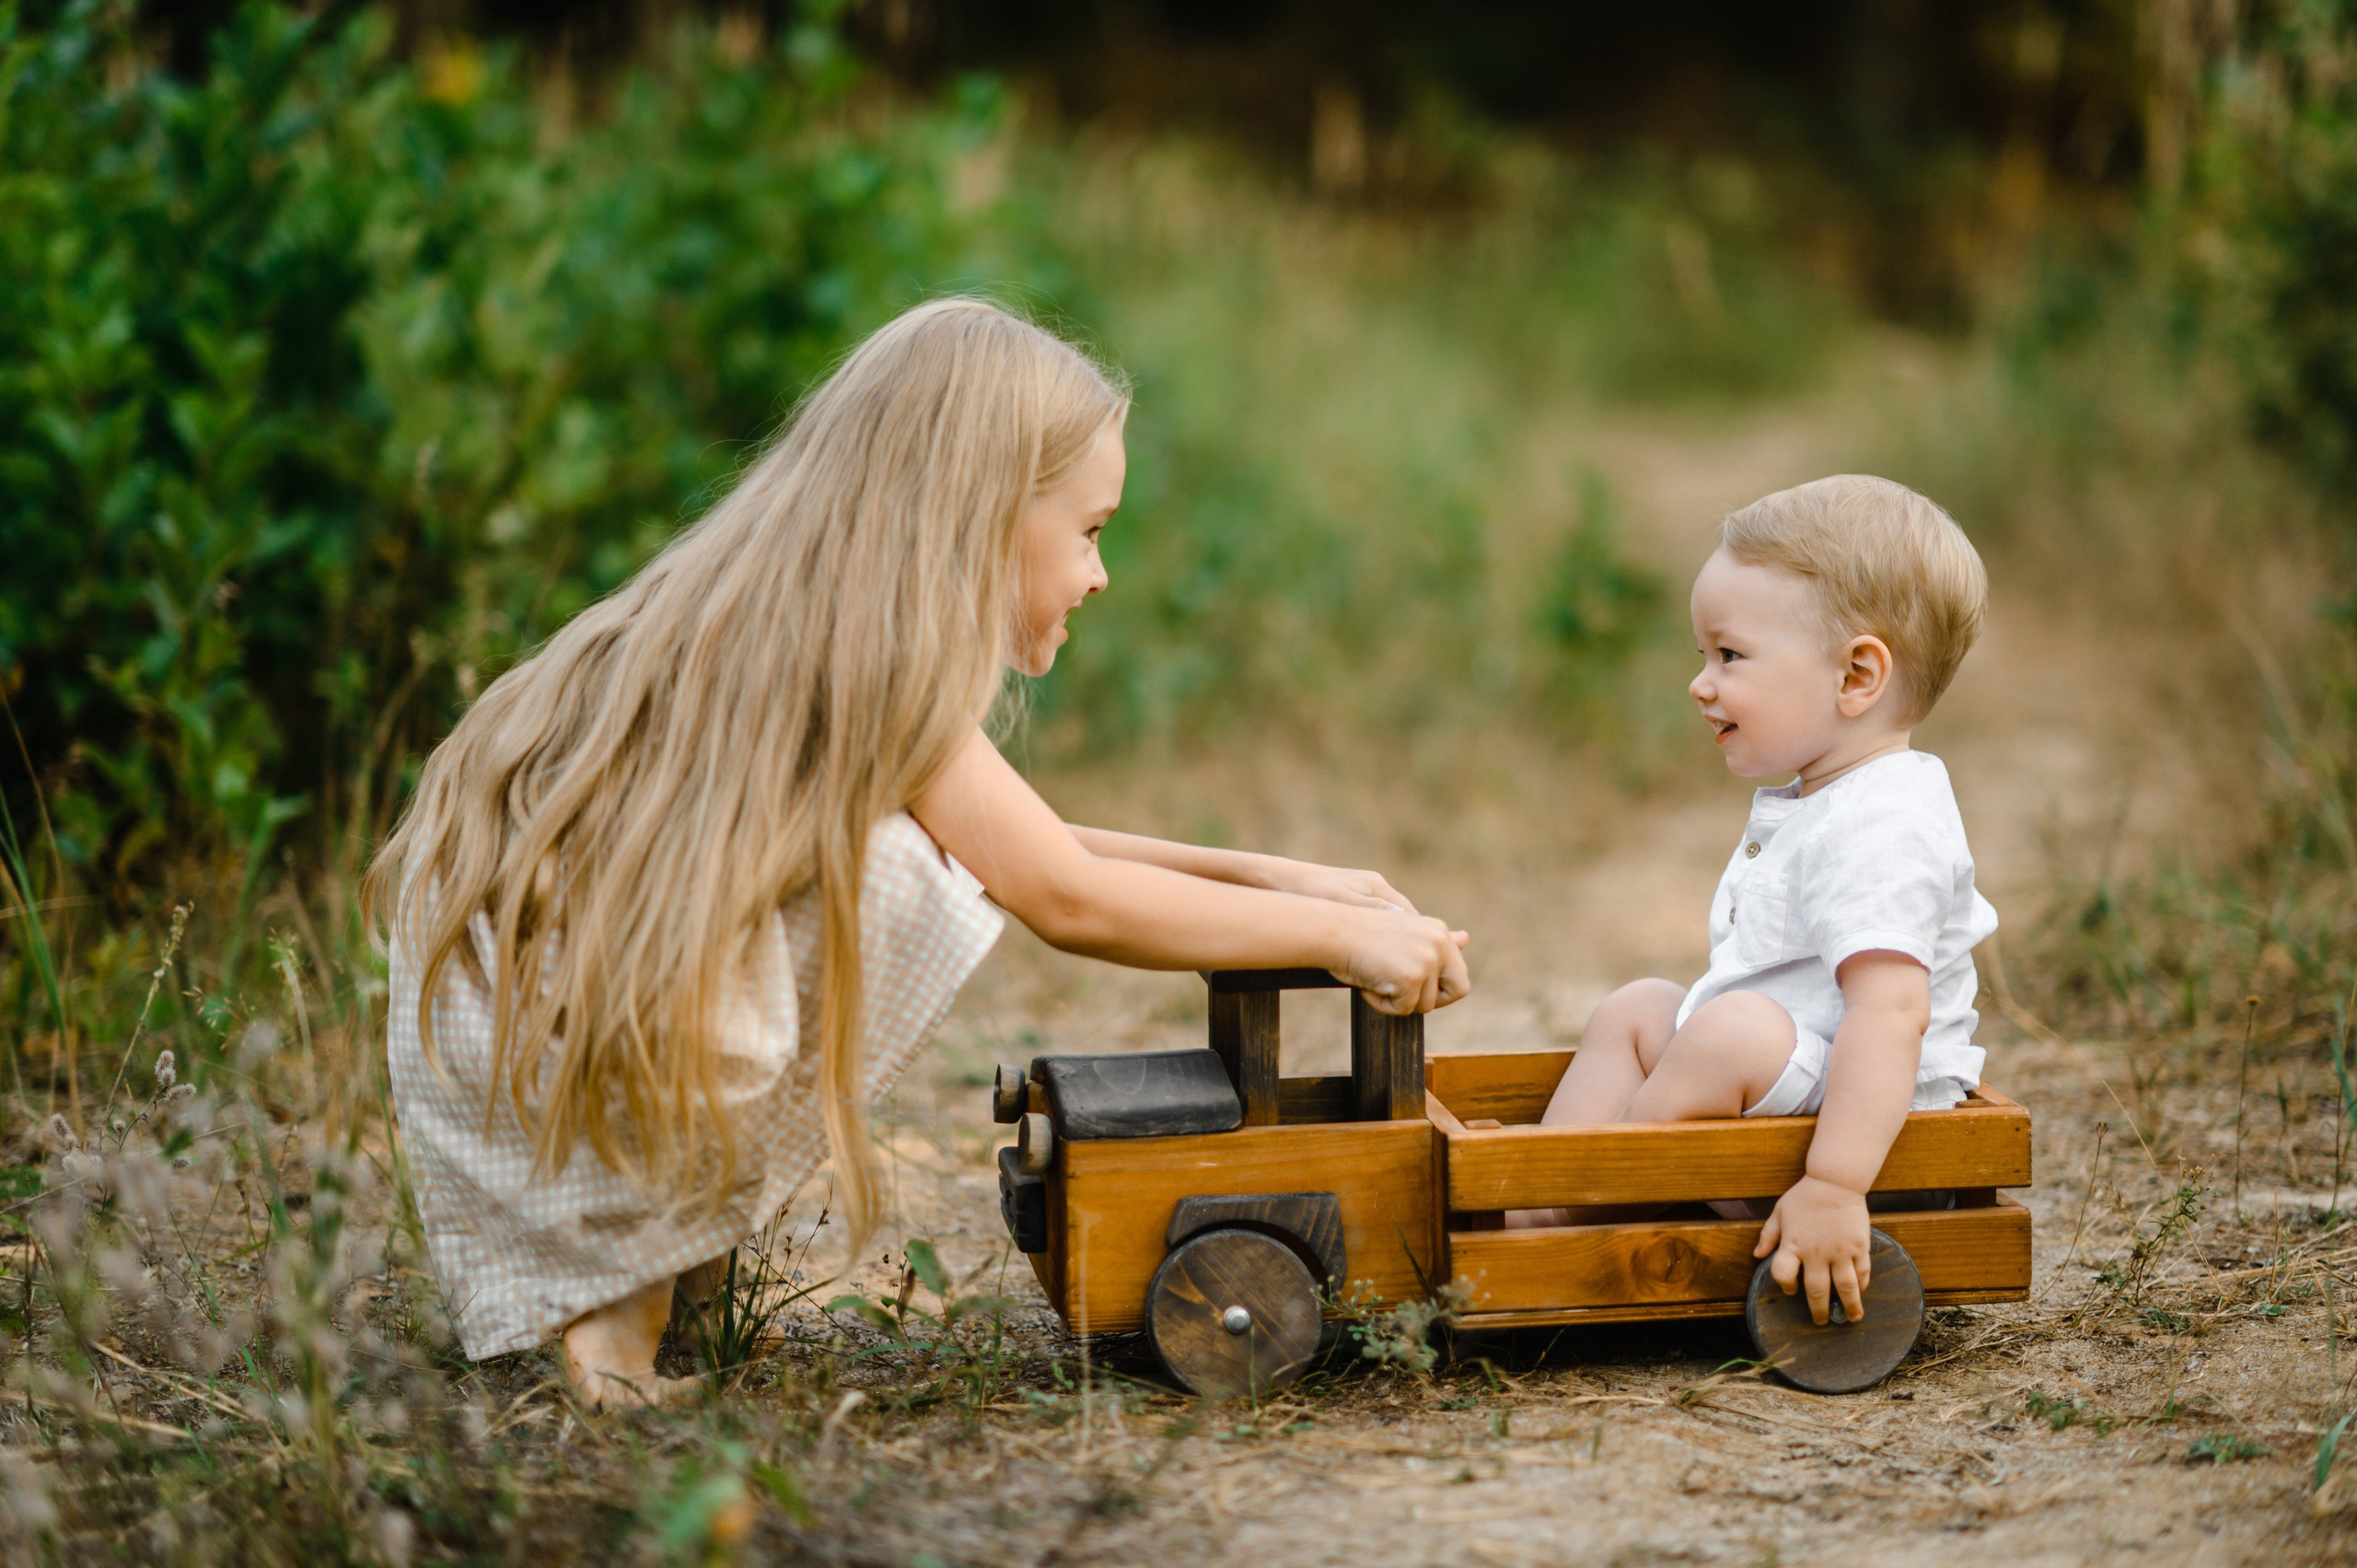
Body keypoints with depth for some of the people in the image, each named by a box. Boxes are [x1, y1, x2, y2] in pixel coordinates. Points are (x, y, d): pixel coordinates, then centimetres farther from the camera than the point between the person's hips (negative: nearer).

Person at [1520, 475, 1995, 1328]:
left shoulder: (1880, 832, -23)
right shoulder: (1816, 803, 12)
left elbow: (1891, 1010, -34)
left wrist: (1833, 1186, -40)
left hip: (1848, 1116, -11)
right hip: (1778, 1094, 11)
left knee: (1735, 1032, -31)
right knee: (1635, 1010, 14)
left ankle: (1573, 1202, -16)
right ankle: (1533, 1206, -1)